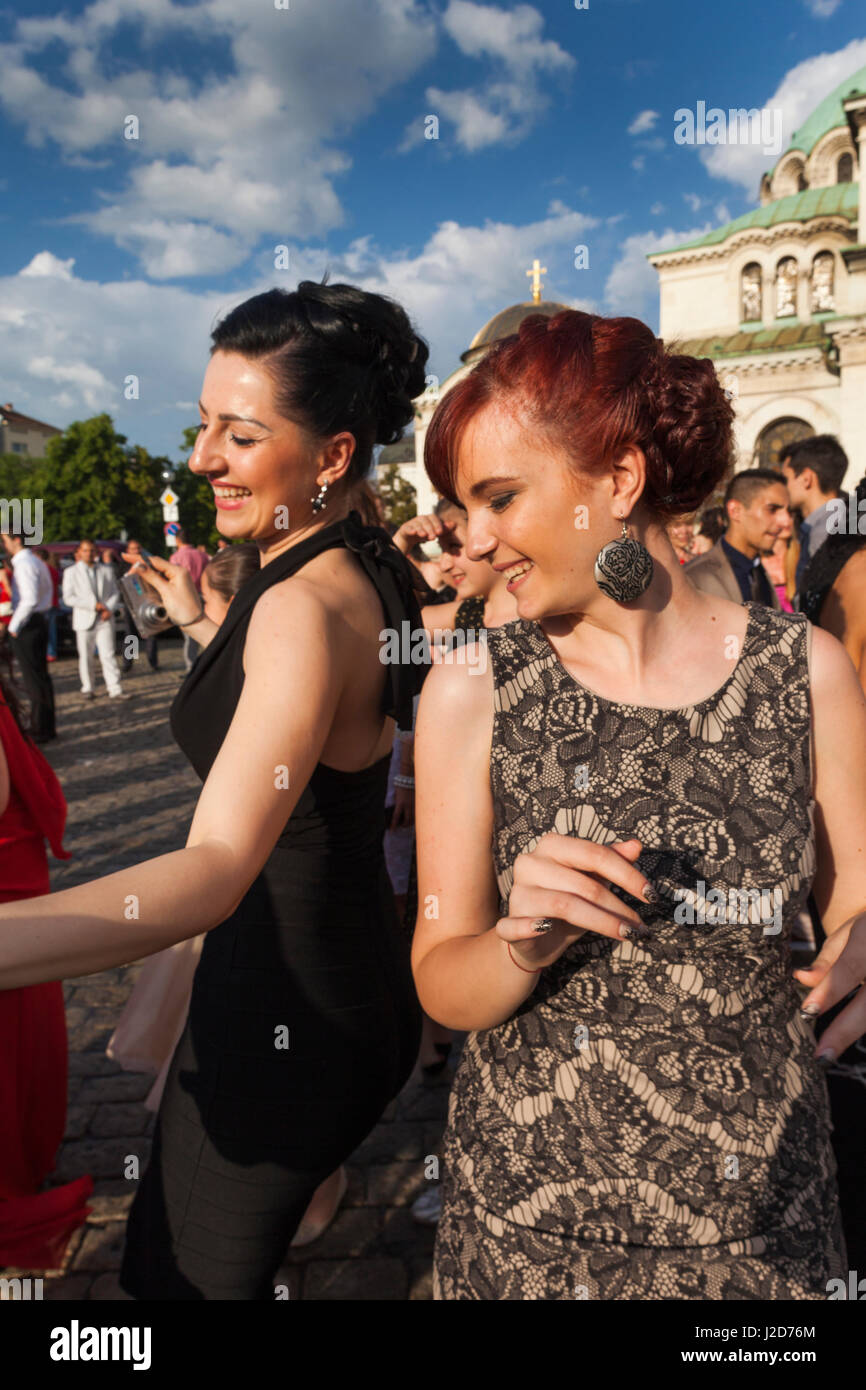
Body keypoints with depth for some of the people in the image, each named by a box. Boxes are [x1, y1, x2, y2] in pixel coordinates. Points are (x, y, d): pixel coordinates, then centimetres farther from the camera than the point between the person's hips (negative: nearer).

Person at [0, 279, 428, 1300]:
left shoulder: (307, 604, -27)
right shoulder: (368, 572, 3)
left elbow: (218, 865, -41)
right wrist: (199, 625, 18)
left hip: (285, 1015, -9)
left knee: (188, 1276, 14)